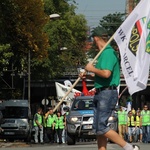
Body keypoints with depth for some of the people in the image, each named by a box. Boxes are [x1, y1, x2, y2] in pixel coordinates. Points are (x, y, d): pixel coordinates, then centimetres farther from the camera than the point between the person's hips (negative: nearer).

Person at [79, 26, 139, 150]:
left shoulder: (108, 53, -13)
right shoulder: (104, 53, 18)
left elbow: (106, 74, -26)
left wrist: (92, 69, -11)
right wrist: (87, 76, 16)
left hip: (107, 93, -10)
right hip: (100, 93, 10)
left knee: (101, 127, -14)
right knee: (98, 127, 9)